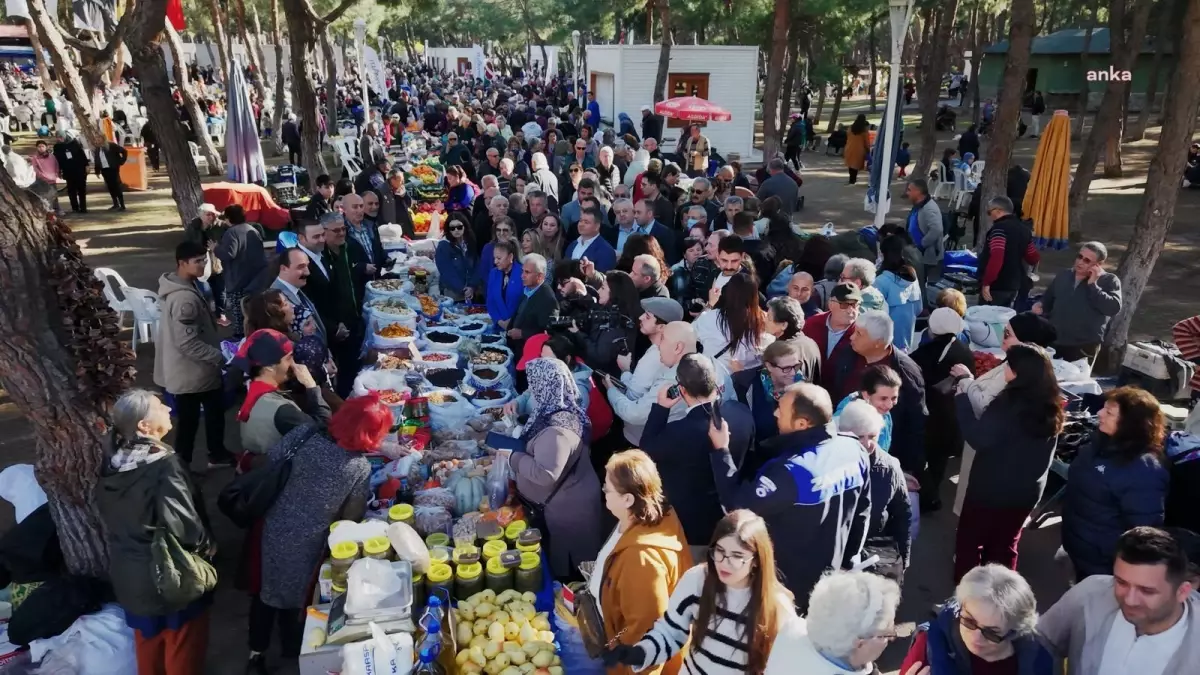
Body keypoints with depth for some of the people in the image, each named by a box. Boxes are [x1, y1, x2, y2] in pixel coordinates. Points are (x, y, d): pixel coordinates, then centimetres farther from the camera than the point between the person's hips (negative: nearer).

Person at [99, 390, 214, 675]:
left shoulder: (112, 466, -3)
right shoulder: (164, 465, -27)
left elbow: (111, 521, 8)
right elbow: (183, 525, -27)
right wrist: (208, 546, -9)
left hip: (129, 576, 7)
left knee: (148, 644, 25)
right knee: (183, 651, 14)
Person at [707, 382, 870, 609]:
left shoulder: (788, 472, -35)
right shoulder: (854, 450, -10)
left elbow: (737, 506, -25)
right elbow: (862, 512, 3)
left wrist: (721, 450, -20)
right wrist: (847, 561, 16)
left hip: (786, 584, -6)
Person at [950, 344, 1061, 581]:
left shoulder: (1010, 404, -25)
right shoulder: (1049, 407, 0)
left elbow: (978, 437, -26)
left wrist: (963, 396, -19)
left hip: (992, 489, -7)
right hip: (1026, 491, 7)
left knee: (970, 542, 11)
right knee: (1004, 546, 20)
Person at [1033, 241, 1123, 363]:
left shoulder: (1109, 281, -3)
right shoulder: (1064, 275, 12)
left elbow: (1113, 308, -18)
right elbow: (1048, 298, 23)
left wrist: (1093, 285, -17)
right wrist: (1040, 305, 0)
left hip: (1084, 347, -5)